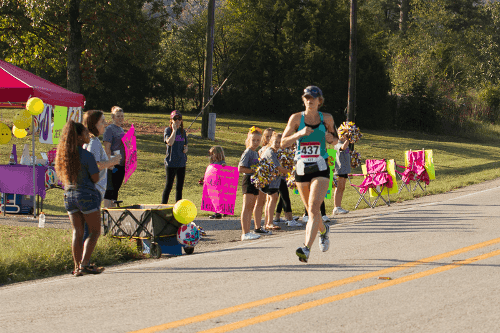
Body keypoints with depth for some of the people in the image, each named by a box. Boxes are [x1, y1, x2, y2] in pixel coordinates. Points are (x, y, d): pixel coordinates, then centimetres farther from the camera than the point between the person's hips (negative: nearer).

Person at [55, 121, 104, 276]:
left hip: (69, 196, 6)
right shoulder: (87, 156, -16)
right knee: (94, 231, 4)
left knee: (77, 232, 11)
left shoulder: (63, 154, 4)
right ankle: (84, 264, -7)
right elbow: (96, 178, -9)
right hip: (87, 195, -6)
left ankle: (77, 267, 8)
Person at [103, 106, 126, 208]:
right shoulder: (109, 129, -9)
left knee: (116, 188, 12)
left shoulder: (121, 129, 17)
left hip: (122, 164, 8)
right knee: (110, 188, -6)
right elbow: (107, 148, -14)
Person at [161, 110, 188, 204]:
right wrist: (174, 130, -18)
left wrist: (186, 149, 0)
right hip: (171, 162, -5)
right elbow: (170, 142, -22)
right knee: (168, 186, -4)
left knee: (180, 187, 10)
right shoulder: (168, 130, -5)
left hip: (182, 162, 5)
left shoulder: (182, 131, 12)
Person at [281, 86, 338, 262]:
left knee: (314, 208, -18)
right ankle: (324, 230, 46)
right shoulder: (296, 118, 1)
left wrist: (331, 138, -7)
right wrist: (300, 133, -18)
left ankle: (307, 248, -25)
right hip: (301, 167, 2)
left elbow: (335, 140, 17)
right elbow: (283, 142, -2)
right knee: (311, 210, 13)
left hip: (320, 169, -2)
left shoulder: (327, 118, 3)